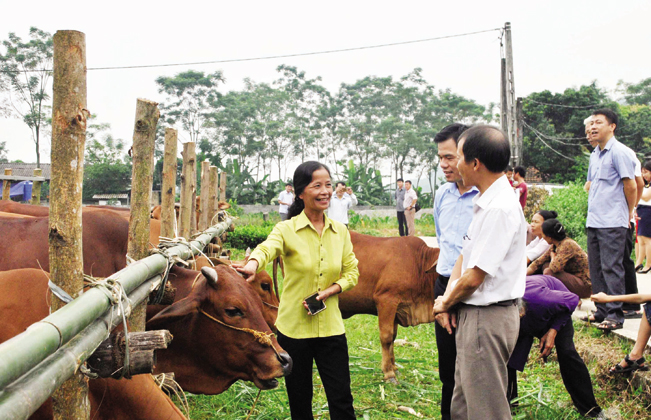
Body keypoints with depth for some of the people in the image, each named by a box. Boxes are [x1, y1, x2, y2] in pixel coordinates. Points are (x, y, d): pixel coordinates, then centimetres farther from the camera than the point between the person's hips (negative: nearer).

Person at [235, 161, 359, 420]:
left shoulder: (340, 232, 5)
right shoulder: (287, 230, -8)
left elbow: (351, 272, 7)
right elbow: (267, 248, -28)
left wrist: (328, 292, -12)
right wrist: (252, 265, -52)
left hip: (331, 328, 2)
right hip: (293, 328, -2)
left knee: (342, 399, 4)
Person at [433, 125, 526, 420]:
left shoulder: (499, 209, -22)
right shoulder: (484, 201, 9)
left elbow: (474, 277, -20)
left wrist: (444, 304, -4)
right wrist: (448, 296, -1)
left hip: (487, 317, -10)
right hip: (473, 314, 10)